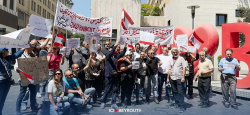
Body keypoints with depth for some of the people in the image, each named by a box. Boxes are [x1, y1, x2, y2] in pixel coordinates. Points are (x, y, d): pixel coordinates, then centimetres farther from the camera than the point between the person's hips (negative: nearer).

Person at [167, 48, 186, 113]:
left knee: (180, 92, -6)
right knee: (174, 91, 12)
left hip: (179, 78, -5)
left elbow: (184, 68, -4)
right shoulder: (171, 59, 14)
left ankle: (182, 106, -3)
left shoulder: (181, 58, 0)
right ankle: (177, 103, 25)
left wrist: (183, 77, -12)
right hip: (172, 78, 5)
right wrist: (168, 78, 11)